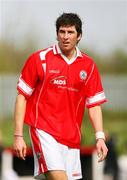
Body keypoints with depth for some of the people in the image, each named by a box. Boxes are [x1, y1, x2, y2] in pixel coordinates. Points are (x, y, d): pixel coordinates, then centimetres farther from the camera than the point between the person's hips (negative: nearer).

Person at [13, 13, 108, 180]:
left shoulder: (88, 65, 8)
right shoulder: (39, 59, -1)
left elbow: (94, 104, 9)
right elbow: (22, 97, 1)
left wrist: (100, 137, -3)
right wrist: (18, 136, -5)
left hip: (72, 136, 4)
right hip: (44, 130, -4)